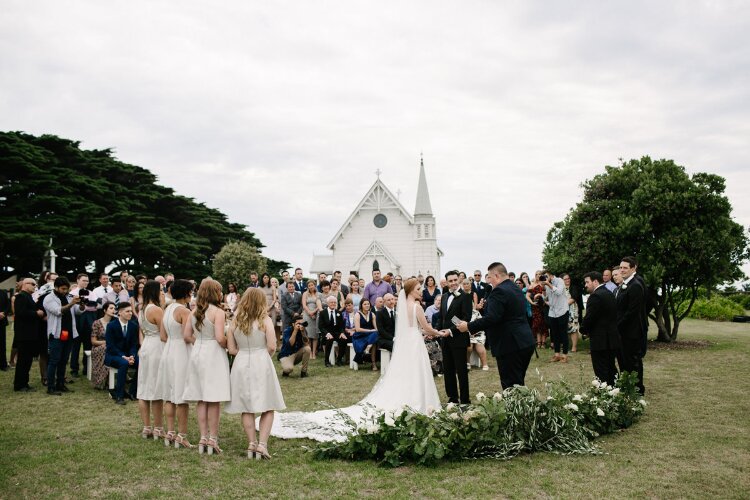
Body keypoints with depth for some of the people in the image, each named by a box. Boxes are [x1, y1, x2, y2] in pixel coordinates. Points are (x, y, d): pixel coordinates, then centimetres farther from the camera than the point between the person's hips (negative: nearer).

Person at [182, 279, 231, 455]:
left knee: (201, 399, 10)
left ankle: (203, 437, 13)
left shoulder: (194, 312, 6)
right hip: (213, 355, -6)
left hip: (197, 354, 6)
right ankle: (212, 439, 4)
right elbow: (220, 338, -19)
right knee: (214, 400, 1)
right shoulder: (218, 312, -12)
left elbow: (187, 336, 7)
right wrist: (229, 345, 0)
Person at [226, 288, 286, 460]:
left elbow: (231, 349, 2)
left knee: (247, 409, 11)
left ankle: (251, 444, 13)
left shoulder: (235, 321, 3)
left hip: (241, 365, 3)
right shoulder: (265, 320, -6)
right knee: (268, 408, 5)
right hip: (261, 364, -3)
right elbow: (272, 346, -11)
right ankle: (262, 444, -4)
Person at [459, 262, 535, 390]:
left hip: (510, 346, -10)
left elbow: (491, 318, -23)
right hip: (525, 343, 10)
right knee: (518, 385, 17)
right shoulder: (516, 289, 16)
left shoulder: (499, 291, -15)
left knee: (510, 386, -4)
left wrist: (468, 326, -15)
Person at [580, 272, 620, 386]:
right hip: (613, 339, 9)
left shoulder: (595, 296, -17)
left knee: (601, 373, -3)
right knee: (611, 369, 17)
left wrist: (583, 329, 0)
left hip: (600, 341, -9)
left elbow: (589, 317, -20)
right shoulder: (610, 294, 13)